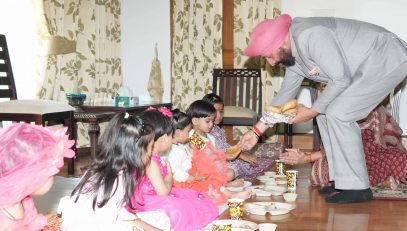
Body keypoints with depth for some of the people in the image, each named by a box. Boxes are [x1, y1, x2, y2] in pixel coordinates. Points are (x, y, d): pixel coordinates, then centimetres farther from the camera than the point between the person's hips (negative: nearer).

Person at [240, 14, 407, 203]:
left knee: (338, 114, -17)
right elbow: (285, 94, 15)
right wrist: (257, 130, 13)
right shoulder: (291, 55, 5)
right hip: (365, 67, 10)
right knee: (325, 112, 6)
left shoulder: (310, 35, -26)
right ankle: (343, 179, 12)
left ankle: (357, 188, -8)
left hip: (389, 60, -10)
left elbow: (341, 79, -24)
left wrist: (312, 111, -13)